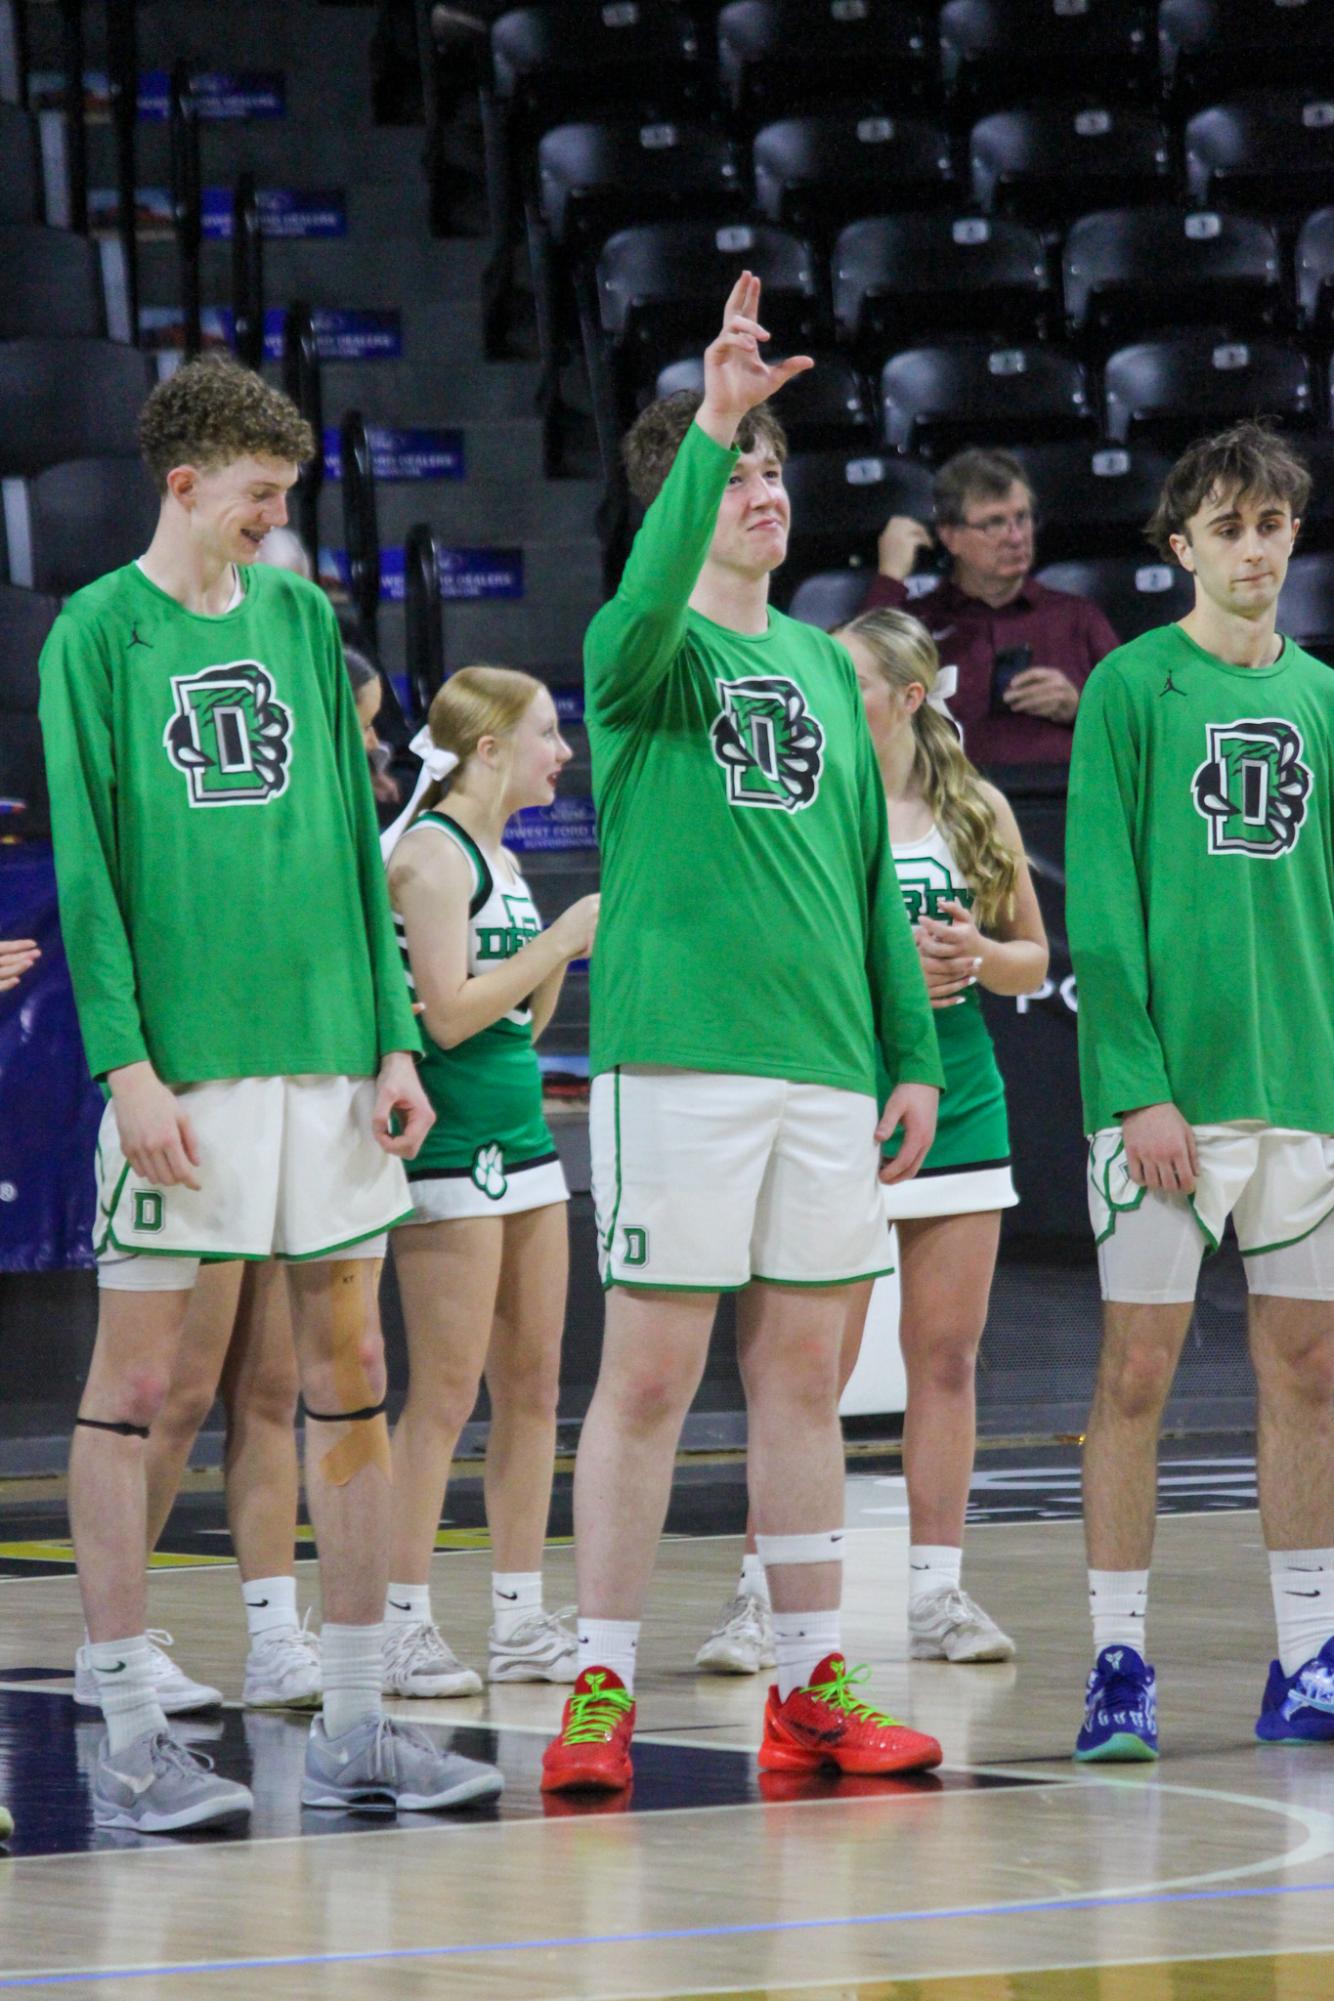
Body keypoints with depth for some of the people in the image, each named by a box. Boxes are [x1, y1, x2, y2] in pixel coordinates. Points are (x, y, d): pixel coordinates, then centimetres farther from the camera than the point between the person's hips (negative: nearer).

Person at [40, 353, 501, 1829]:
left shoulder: (301, 617, 13)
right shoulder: (100, 631, -3)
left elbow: (352, 838, 15)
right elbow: (85, 864, -7)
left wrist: (392, 1037, 8)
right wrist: (128, 1063, -15)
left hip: (325, 1050, 6)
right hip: (182, 1066, -6)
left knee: (347, 1371, 6)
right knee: (136, 1380, -2)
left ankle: (353, 1727, 12)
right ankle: (128, 1736, 2)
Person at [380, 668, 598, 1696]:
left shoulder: (501, 858, 16)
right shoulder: (431, 854, -10)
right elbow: (451, 1012, -18)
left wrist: (572, 951, 7)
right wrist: (566, 936, -14)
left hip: (521, 1136, 9)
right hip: (452, 1141, -9)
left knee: (533, 1384, 8)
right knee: (447, 1392, -8)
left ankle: (521, 1621, 12)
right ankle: (405, 1622, -4)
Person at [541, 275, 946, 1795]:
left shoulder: (824, 664, 17)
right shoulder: (641, 655, -1)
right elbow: (648, 606, -27)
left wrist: (913, 1051, 14)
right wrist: (711, 426, -35)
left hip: (824, 1068, 6)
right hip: (678, 1056, -5)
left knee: (802, 1375, 8)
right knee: (649, 1374, -5)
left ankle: (809, 1689, 13)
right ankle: (601, 1693, -2)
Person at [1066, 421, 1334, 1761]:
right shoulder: (1132, 688, -3)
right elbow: (1102, 901, -8)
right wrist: (1138, 1085, -15)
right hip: (1170, 1084, -5)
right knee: (1137, 1369, -3)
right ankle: (1119, 1664, 2)